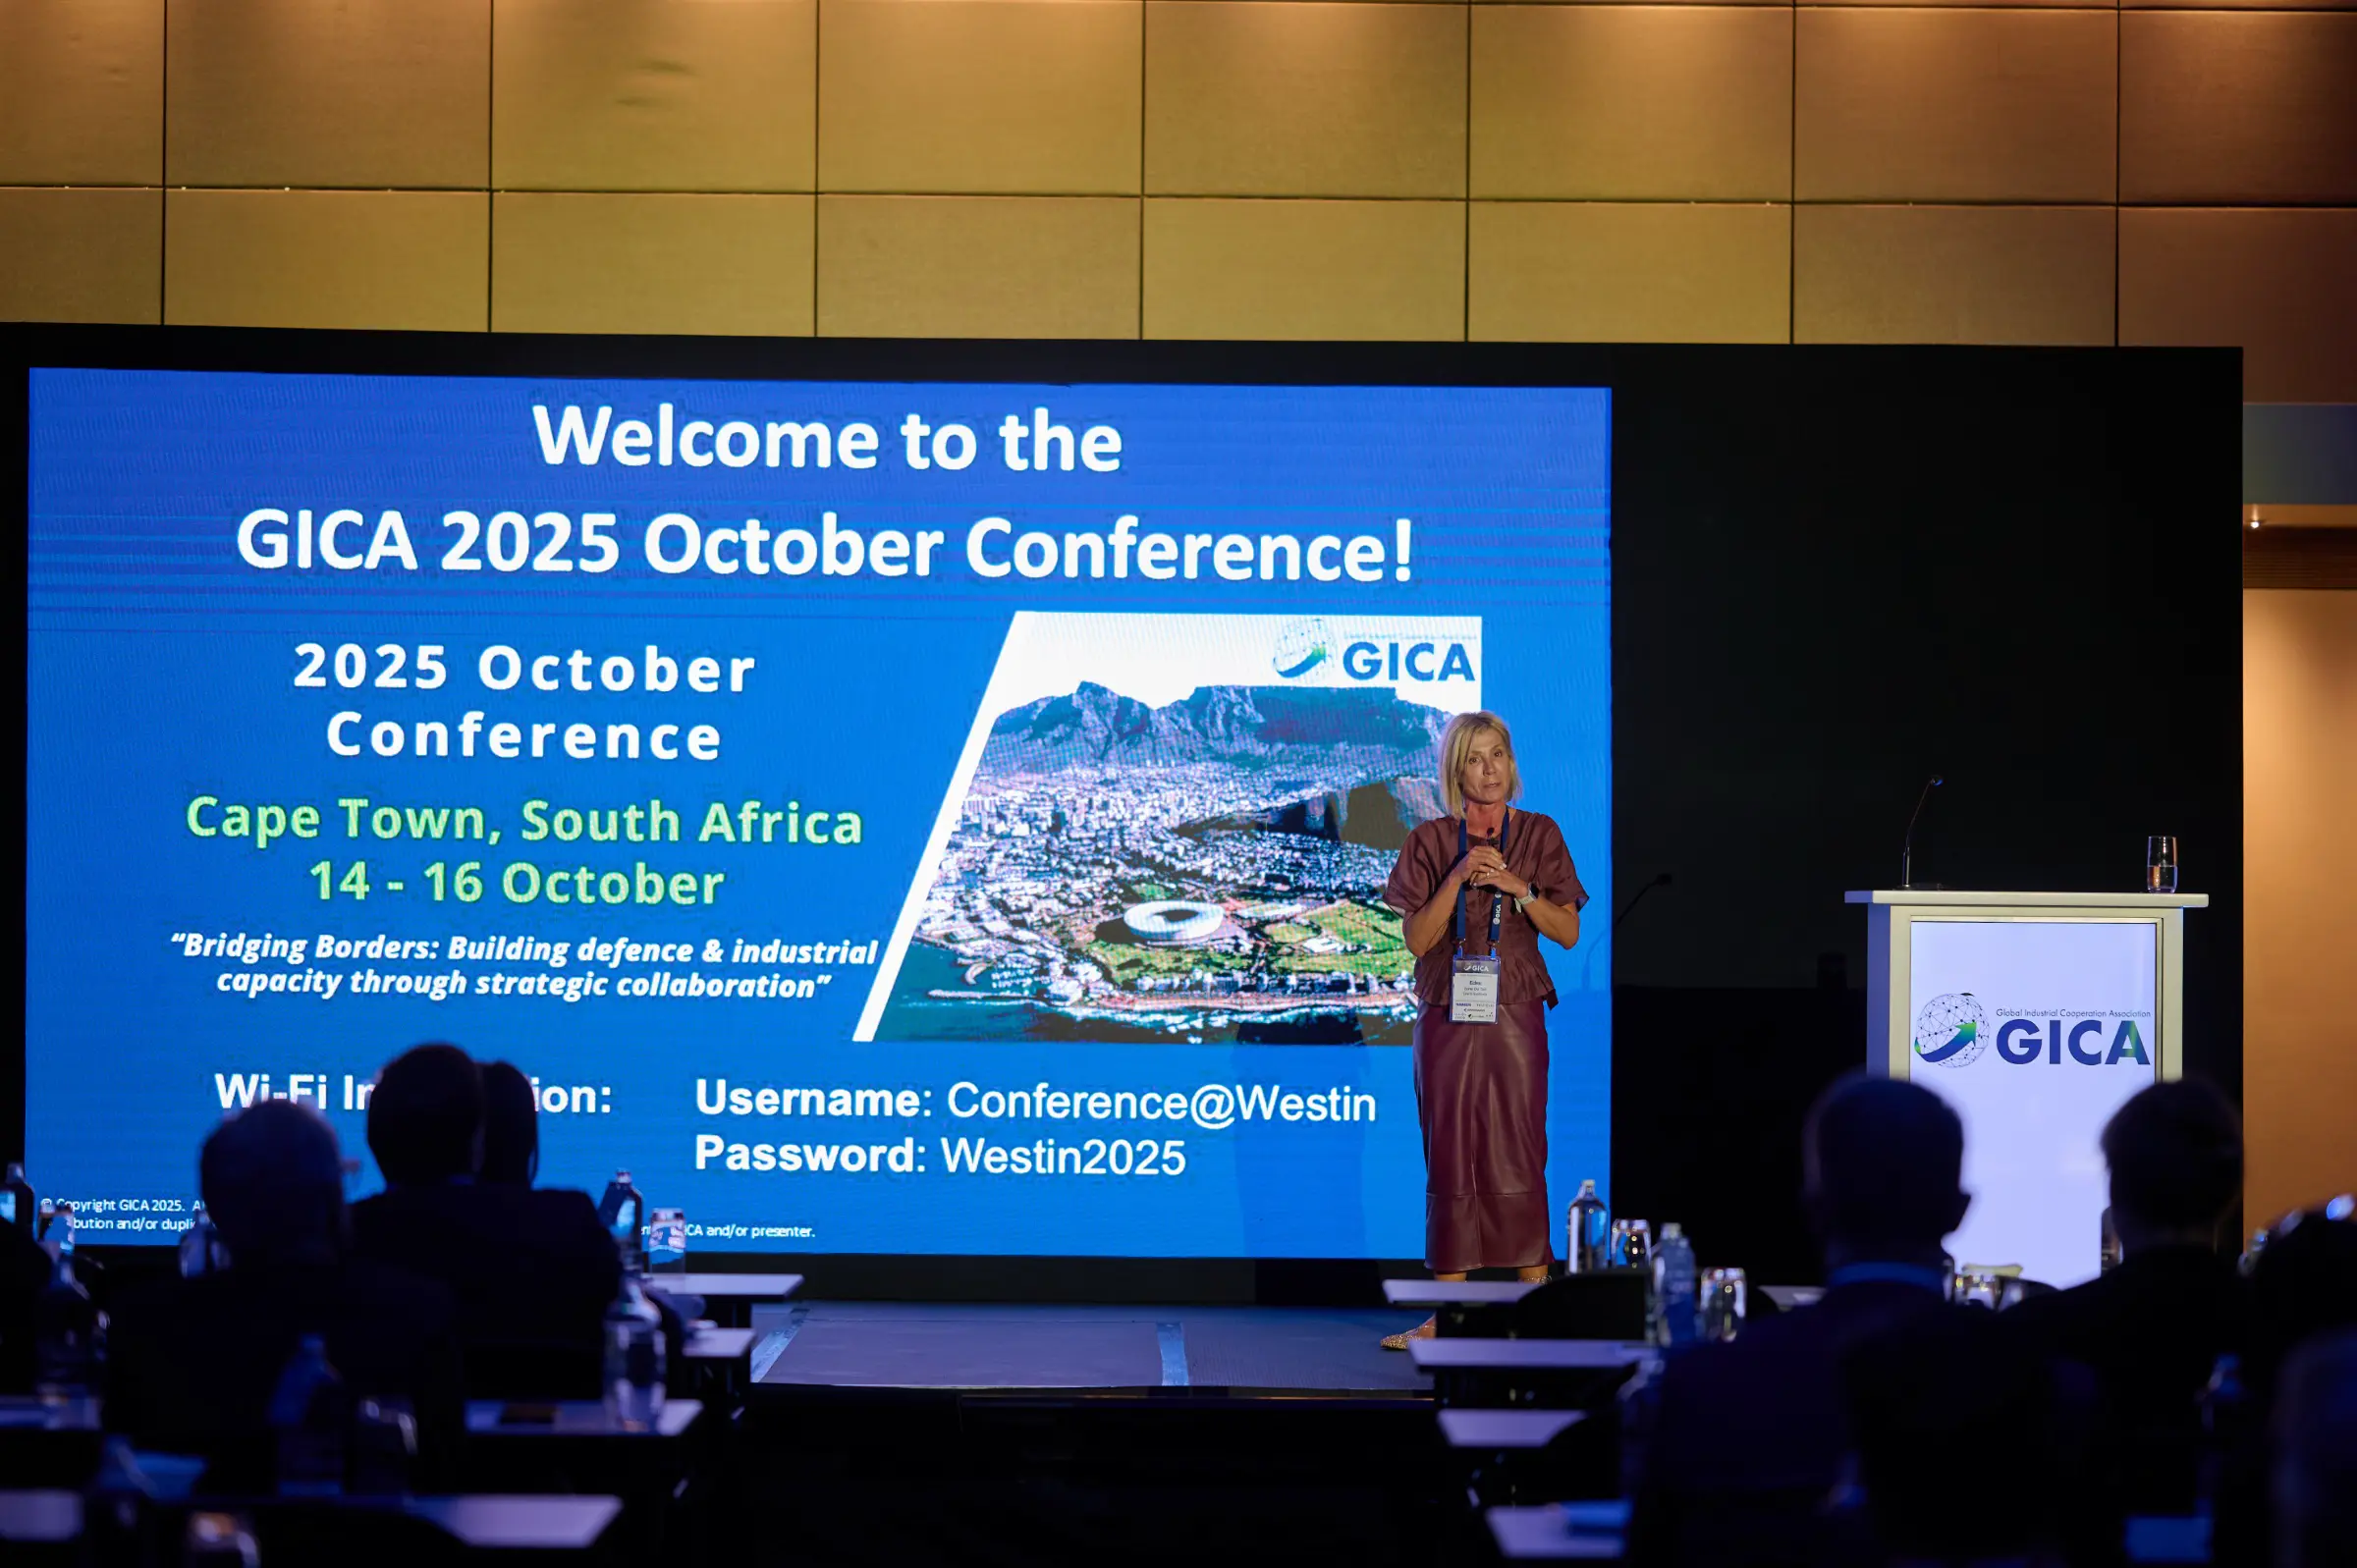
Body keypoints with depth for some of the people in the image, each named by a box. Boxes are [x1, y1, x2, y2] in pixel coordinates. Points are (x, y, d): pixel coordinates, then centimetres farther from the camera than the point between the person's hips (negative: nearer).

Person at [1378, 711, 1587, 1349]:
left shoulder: (1539, 835, 5)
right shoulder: (1430, 841, 5)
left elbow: (1568, 932, 2)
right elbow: (1417, 938, -1)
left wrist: (1517, 885, -12)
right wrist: (1458, 877, -13)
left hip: (1515, 1015, -1)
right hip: (1445, 1017, 1)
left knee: (1517, 1152, -5)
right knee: (1451, 1155, 1)